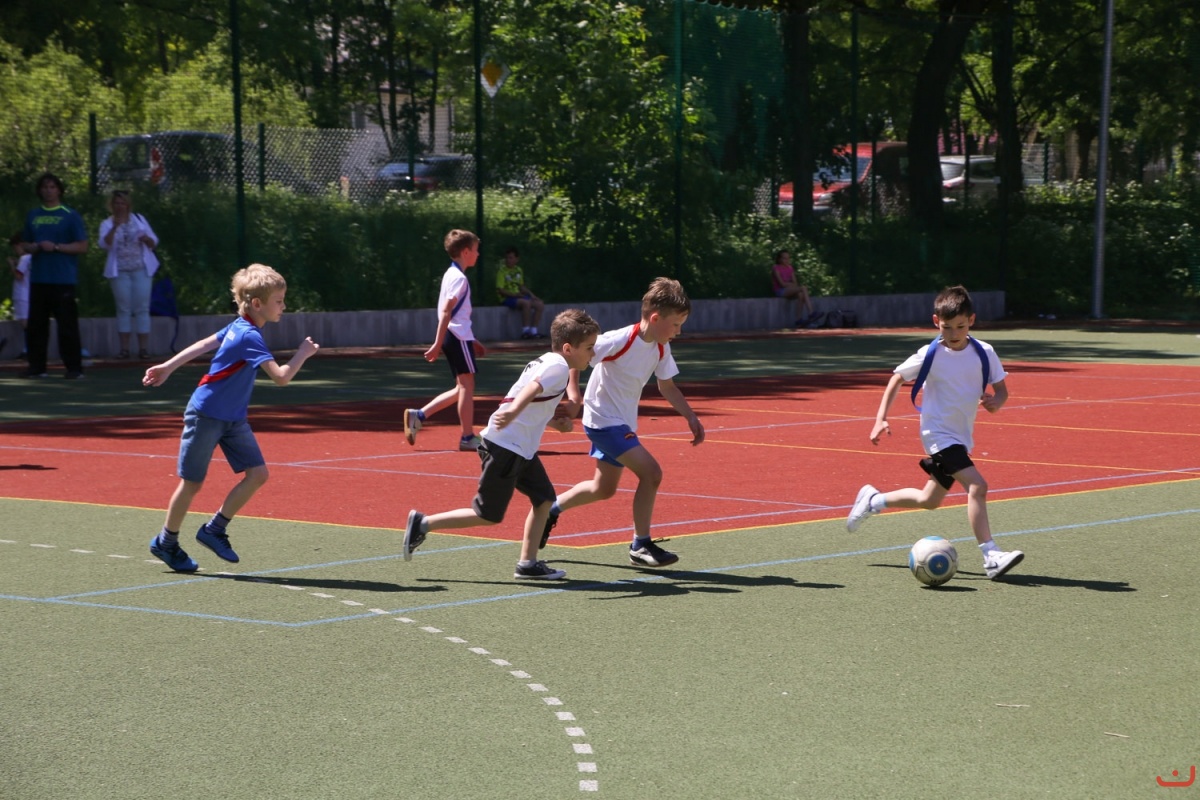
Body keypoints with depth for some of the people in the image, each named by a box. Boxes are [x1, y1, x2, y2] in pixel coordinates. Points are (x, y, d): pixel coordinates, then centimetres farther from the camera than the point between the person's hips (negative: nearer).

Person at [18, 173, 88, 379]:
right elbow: (24, 245, 18)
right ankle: (37, 366, 12)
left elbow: (82, 246, -4)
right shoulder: (33, 216, 14)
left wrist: (56, 247, -14)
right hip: (38, 278, 5)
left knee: (67, 324, -6)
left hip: (63, 279, -5)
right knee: (36, 324, 5)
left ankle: (74, 367, -2)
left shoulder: (70, 216, 0)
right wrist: (35, 247, -4)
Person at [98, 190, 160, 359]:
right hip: (120, 272, -1)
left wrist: (147, 239, -11)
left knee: (142, 308, -4)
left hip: (141, 270, 1)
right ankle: (124, 348, -1)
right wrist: (115, 227, -28)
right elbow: (105, 244, -13)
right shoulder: (107, 224, 6)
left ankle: (144, 348, -5)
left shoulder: (139, 219, 12)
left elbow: (154, 243, 11)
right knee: (124, 309, -2)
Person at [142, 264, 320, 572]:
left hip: (233, 419, 9)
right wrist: (303, 354, -17)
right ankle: (166, 543, 20)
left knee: (257, 473, -3)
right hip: (206, 416, -9)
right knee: (192, 482, 2)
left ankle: (215, 530, 8)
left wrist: (168, 366, 20)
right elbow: (281, 377, -32)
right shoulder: (249, 337, -25)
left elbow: (204, 344, 13)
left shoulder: (238, 327, 4)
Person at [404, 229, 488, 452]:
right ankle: (468, 437, -1)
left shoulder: (451, 274, 17)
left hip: (453, 336, 10)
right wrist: (438, 344, -23)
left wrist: (471, 341, 27)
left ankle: (418, 415, 9)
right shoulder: (460, 278, -13)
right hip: (459, 336, -10)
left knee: (462, 388, 12)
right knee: (467, 385, -4)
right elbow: (446, 312, -20)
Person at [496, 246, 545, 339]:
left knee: (539, 304, -10)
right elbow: (500, 290, -11)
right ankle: (525, 331, -30)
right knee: (526, 303, -33)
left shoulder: (518, 270, 15)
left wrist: (531, 294, 7)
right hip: (507, 299, -7)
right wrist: (514, 294, -19)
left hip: (518, 296, 7)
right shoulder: (501, 271, -6)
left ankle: (533, 331, -10)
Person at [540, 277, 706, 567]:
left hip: (623, 423, 9)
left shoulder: (661, 348, 0)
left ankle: (550, 509, 41)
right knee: (651, 472, -19)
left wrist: (690, 416, 4)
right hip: (604, 420, -9)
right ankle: (641, 546, -8)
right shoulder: (619, 341, -24)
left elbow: (667, 386, 13)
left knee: (604, 489, 20)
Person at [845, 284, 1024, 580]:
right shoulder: (930, 355, -12)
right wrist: (881, 419, -6)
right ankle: (991, 556, -24)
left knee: (929, 500, 19)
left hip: (961, 438, 6)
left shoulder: (984, 353, -4)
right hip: (938, 434, -6)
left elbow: (1001, 388, 5)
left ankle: (872, 500, 40)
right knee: (977, 486, -24)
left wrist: (996, 401, -19)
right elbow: (897, 379, 0)